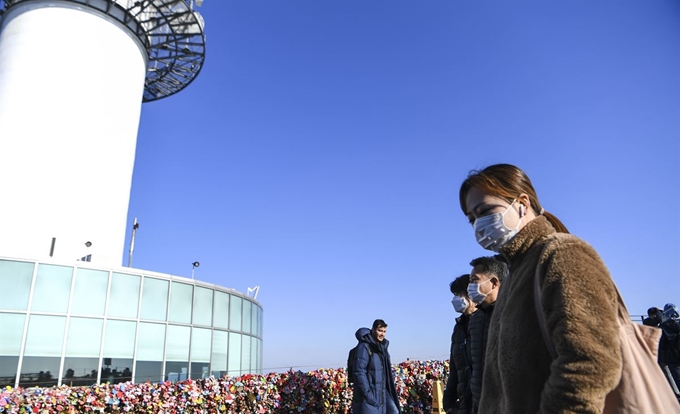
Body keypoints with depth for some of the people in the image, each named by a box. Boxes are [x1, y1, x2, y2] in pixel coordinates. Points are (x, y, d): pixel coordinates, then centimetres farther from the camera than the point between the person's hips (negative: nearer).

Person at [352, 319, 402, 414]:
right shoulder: (364, 346, -16)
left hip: (382, 391, 8)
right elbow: (359, 372, -20)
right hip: (368, 393, -8)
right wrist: (367, 393, -22)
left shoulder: (382, 346, 11)